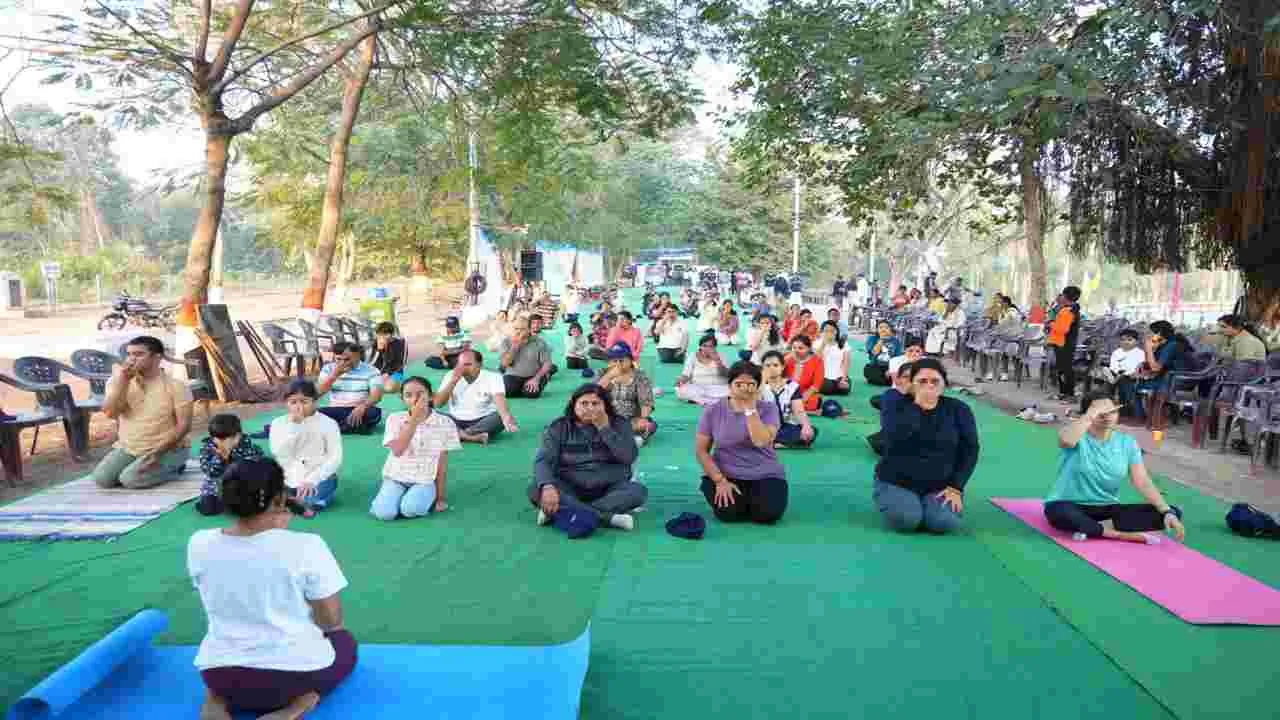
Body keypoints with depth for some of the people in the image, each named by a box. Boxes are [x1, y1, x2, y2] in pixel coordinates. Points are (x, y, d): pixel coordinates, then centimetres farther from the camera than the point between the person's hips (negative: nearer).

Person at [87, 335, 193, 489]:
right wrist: (121, 380, -19)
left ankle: (173, 467, 2)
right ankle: (142, 466, 10)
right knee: (101, 478, -14)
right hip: (127, 448, 5)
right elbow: (110, 412, -13)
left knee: (130, 479, -23)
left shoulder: (175, 386, -11)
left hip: (168, 450, -5)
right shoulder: (117, 381, 2)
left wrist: (157, 452, -23)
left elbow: (183, 425, -14)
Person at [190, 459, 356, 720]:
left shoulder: (198, 544, -8)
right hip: (294, 674, -4)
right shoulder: (306, 546, -21)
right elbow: (331, 621, -12)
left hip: (219, 675, 4)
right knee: (345, 641, 28)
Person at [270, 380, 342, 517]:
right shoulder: (278, 423, 6)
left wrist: (312, 480, -20)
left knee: (311, 500, -34)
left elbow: (335, 458, -8)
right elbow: (279, 455, -9)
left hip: (320, 478, -2)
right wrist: (293, 424, -14)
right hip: (288, 480, 2)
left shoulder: (328, 423, -1)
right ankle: (303, 502, -7)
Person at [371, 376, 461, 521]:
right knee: (384, 512, -24)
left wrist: (441, 497, -1)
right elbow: (397, 450, -18)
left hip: (425, 480, -1)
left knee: (410, 509, -31)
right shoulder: (395, 419, -2)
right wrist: (414, 419, -20)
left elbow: (443, 463, 0)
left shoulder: (445, 423, -4)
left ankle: (431, 499, 1)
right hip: (396, 477, 2)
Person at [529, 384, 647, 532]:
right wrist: (548, 486, -33)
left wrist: (604, 427, -17)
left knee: (638, 491, -29)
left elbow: (629, 457, -13)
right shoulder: (559, 427, 0)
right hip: (570, 490, 0)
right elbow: (543, 461, -13)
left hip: (609, 490, 0)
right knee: (535, 489, -28)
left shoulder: (619, 424, 1)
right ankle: (608, 517, -37)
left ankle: (562, 511, -34)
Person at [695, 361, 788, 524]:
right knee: (729, 512, -26)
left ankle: (752, 497, 11)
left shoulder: (768, 409, -6)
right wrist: (720, 480, -13)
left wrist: (750, 409, -22)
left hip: (765, 476, 0)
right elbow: (701, 450, -3)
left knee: (768, 513, -24)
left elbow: (761, 441, -23)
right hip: (727, 475, 0)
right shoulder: (713, 411, -3)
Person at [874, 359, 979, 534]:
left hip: (941, 485, 2)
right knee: (906, 519, -27)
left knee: (944, 523, -24)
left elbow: (970, 452, 0)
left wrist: (956, 487, -9)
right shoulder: (895, 405, -6)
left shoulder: (959, 410, -1)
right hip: (897, 482, -1)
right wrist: (917, 404, -24)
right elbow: (895, 436, -26)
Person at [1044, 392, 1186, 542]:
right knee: (1060, 513, -43)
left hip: (1107, 508, 5)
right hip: (1071, 506, -5)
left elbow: (1143, 482, -3)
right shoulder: (1077, 435, -10)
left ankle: (1104, 526, -20)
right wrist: (1091, 415, -28)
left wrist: (1168, 512, -16)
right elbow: (1066, 440, -38)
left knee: (1174, 512, -11)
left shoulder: (1127, 443, 3)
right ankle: (1127, 535, -25)